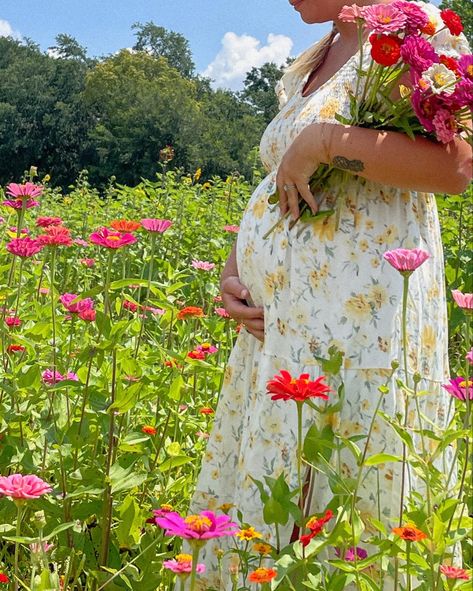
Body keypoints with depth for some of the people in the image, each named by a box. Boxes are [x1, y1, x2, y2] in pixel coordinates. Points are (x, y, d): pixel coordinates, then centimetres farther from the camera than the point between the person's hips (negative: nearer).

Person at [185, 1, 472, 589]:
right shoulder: (304, 70, 21)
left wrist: (325, 140, -17)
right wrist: (233, 270, 7)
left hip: (358, 318, -8)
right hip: (277, 321, 8)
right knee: (256, 502, 10)